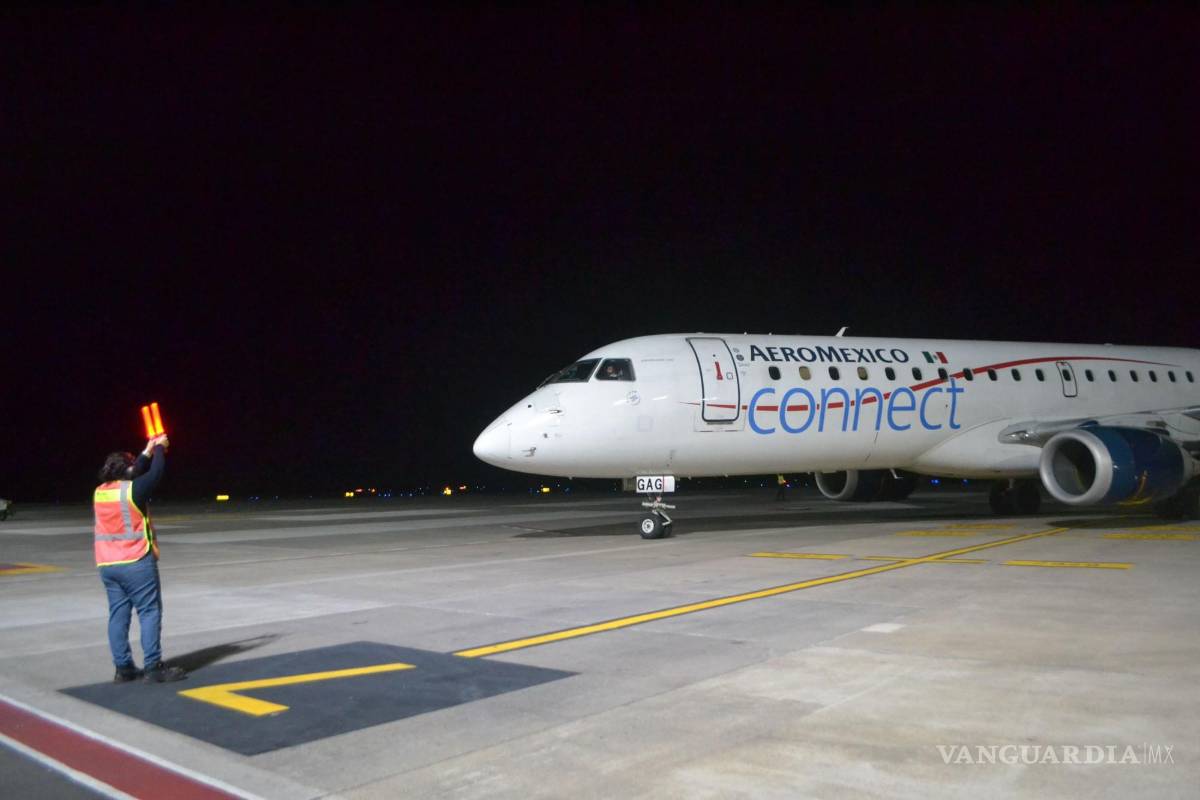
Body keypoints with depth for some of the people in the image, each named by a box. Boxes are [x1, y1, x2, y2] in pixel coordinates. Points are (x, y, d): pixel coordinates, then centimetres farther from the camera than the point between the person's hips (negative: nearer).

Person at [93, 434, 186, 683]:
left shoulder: (100, 492, 8)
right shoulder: (132, 490, -12)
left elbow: (132, 476, 21)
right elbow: (155, 473, -1)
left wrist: (147, 452, 26)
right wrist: (160, 448, 14)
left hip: (107, 565, 7)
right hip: (136, 562, -7)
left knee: (118, 614, 8)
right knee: (149, 612, -2)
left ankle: (123, 668, 11)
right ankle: (153, 667, -3)